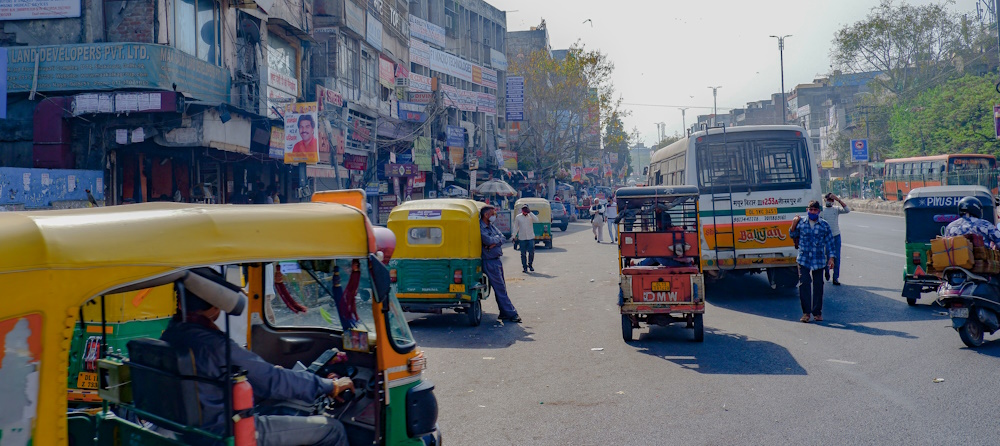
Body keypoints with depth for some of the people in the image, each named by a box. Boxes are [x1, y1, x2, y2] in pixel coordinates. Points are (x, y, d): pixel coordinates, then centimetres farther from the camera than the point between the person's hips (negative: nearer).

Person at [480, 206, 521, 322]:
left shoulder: (491, 226, 14)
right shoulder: (480, 228, -15)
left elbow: (502, 238, 6)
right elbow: (488, 240, -26)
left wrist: (494, 243, -14)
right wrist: (497, 238, -6)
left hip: (497, 260, 9)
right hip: (490, 261, -9)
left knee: (501, 287, 13)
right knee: (500, 289, -5)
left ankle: (504, 313, 19)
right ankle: (511, 314, -3)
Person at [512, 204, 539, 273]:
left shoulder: (531, 216, 3)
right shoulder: (518, 217, 4)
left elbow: (536, 220, -16)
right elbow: (516, 227, 7)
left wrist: (530, 212, -17)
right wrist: (514, 236, 3)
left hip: (530, 237, 0)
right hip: (522, 238, 0)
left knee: (531, 252, -3)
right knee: (523, 253, 2)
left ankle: (530, 264, 17)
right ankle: (525, 267, 10)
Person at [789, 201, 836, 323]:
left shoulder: (824, 225, 5)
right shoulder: (801, 223, 6)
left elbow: (829, 242, 8)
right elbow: (793, 235, 19)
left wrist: (831, 258, 2)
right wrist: (794, 225, 0)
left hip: (819, 260, 0)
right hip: (803, 259, 0)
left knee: (818, 285, 4)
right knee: (804, 284, -8)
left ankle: (817, 312, 14)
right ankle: (806, 312, -1)